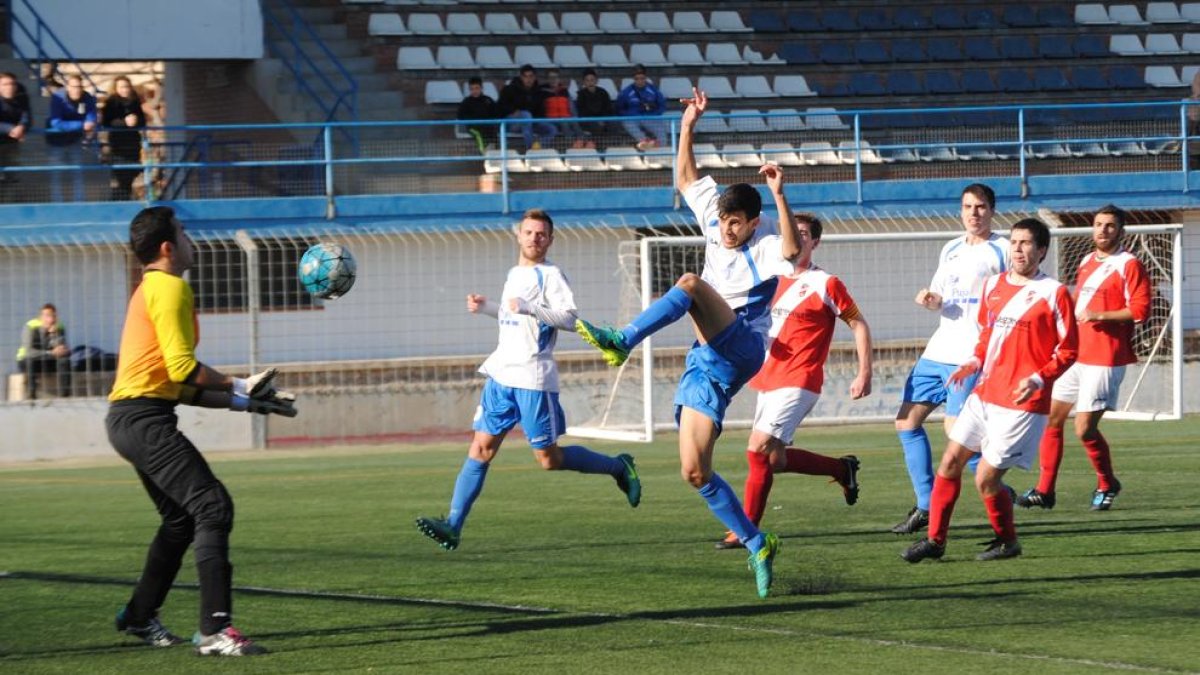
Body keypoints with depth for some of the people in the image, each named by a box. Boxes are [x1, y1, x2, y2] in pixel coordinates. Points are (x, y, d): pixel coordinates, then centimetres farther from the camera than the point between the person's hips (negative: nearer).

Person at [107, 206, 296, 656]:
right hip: (145, 417, -11)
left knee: (182, 518, 23)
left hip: (128, 418, 11)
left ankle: (139, 616, 35)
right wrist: (239, 387, -5)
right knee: (213, 507, -16)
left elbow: (178, 387, 21)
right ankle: (215, 630, -23)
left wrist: (241, 402, 18)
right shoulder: (170, 288, -10)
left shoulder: (151, 290, 22)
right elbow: (182, 368, -18)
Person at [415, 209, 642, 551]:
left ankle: (619, 467, 20)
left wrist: (528, 306, -26)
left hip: (533, 379, -7)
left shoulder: (550, 276, -6)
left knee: (549, 458, -1)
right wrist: (486, 307, 22)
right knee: (481, 448, -2)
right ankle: (453, 525, -8)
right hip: (501, 375, 7)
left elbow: (568, 318, -18)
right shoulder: (514, 274, 18)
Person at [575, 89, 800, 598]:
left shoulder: (765, 248, -5)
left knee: (691, 285, -28)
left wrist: (779, 196, -39)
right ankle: (756, 545, 6)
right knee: (694, 471, -1)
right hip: (705, 364, 8)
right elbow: (686, 179, 20)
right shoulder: (716, 225, 16)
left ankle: (622, 341, -43)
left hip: (740, 352, -8)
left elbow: (792, 249, -30)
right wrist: (688, 126, 9)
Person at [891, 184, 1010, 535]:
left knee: (956, 429, -17)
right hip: (938, 350, 8)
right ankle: (926, 506, 13)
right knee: (907, 421, 7)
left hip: (971, 357, -8)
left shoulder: (1002, 250, -5)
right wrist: (930, 299, -2)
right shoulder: (951, 249, 16)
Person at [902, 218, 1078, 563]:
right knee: (950, 461, 4)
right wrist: (975, 362, 5)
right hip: (984, 393, 7)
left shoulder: (1053, 293, -8)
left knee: (986, 479, -6)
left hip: (1022, 402, -7)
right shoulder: (992, 285, 11)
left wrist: (1038, 379, -20)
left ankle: (1007, 542, 16)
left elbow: (1068, 350, -6)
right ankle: (935, 540, 14)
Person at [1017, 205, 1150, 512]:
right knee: (1051, 418, 3)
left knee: (1085, 428, -8)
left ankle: (1107, 484, 15)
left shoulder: (1129, 265, -8)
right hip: (1074, 356, 7)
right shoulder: (1087, 262, 16)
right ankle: (1045, 490, 9)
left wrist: (1099, 315, -19)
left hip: (1104, 360, -7)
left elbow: (1140, 311, -15)